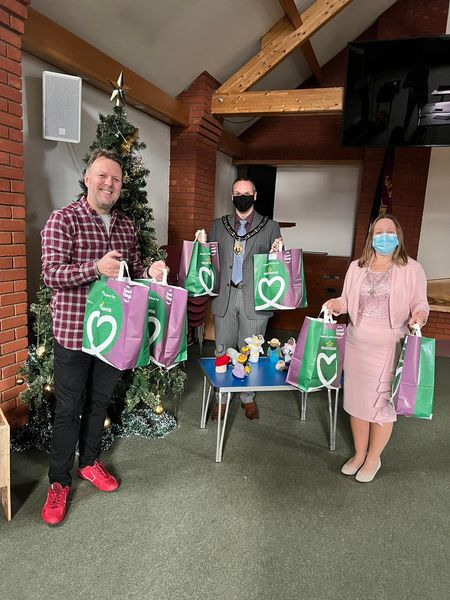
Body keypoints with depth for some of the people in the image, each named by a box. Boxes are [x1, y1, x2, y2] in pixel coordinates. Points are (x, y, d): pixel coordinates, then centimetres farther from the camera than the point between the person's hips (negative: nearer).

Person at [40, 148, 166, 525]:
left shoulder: (126, 226, 9)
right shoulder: (63, 219, -8)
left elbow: (134, 272, 15)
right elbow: (51, 274, -16)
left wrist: (150, 272, -8)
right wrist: (96, 267, -32)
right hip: (73, 332, -5)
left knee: (100, 402, 19)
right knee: (69, 409, 7)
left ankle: (89, 462, 41)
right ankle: (59, 482, 27)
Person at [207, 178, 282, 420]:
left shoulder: (270, 227, 4)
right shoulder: (218, 225, 10)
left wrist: (276, 253, -16)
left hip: (255, 299, -1)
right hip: (225, 297, 2)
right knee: (222, 351, 10)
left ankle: (248, 397, 30)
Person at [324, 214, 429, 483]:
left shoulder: (412, 268, -4)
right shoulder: (356, 267, 6)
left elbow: (420, 304, 2)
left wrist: (419, 316, -20)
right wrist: (336, 304, -7)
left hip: (389, 347, -3)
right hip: (356, 343, 3)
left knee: (382, 402, 7)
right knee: (356, 399, 12)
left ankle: (373, 458, 30)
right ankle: (359, 453, 33)